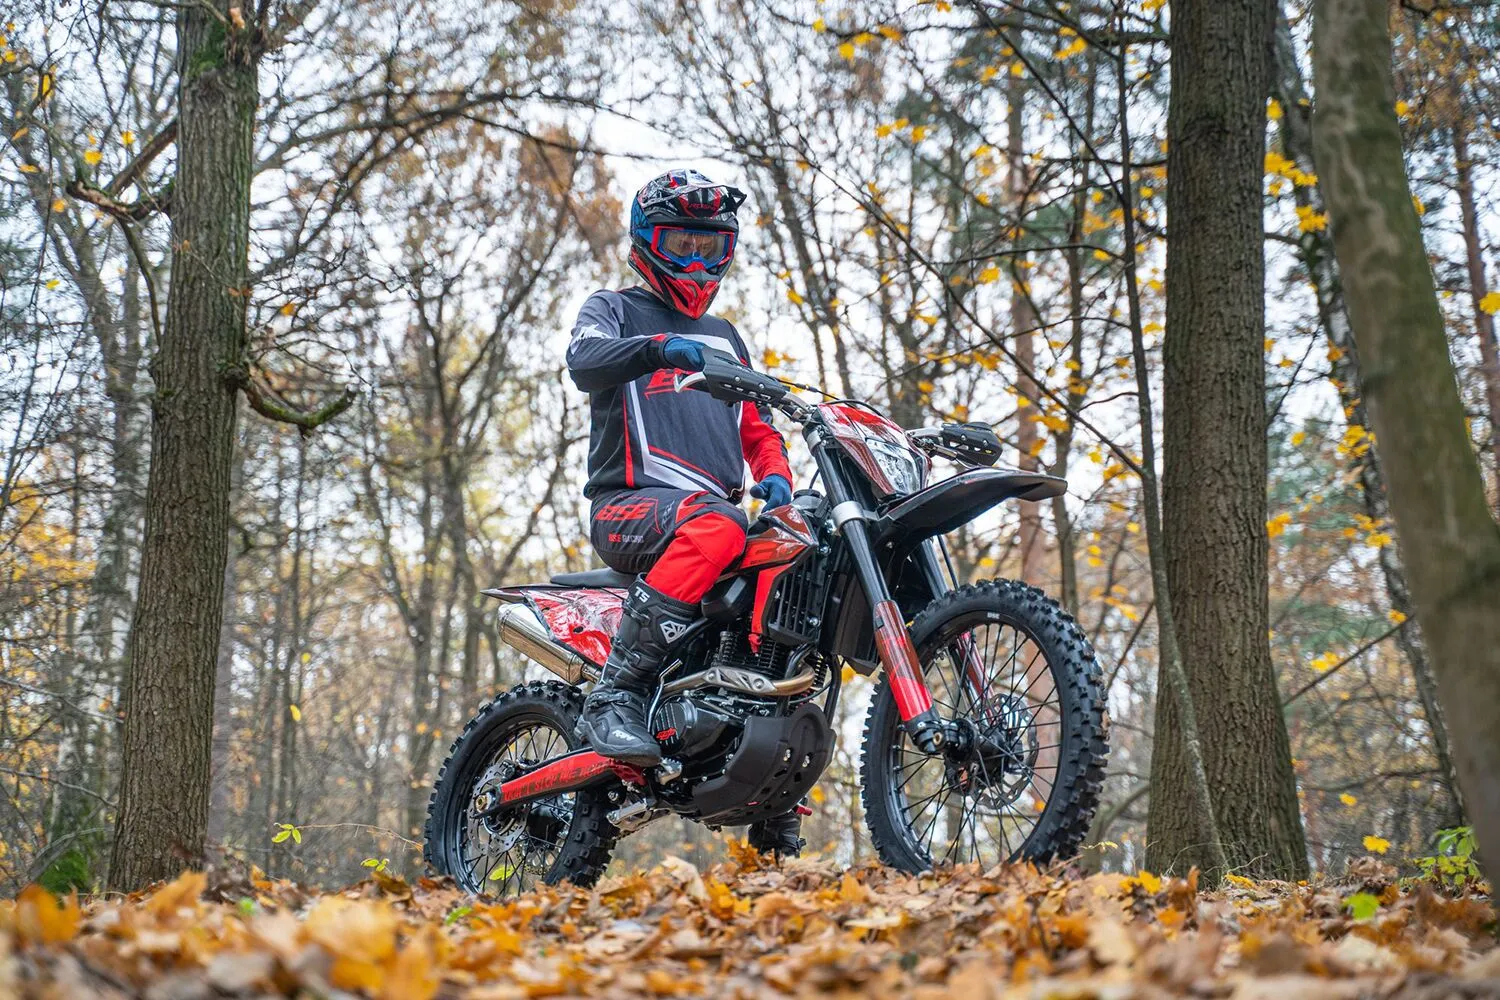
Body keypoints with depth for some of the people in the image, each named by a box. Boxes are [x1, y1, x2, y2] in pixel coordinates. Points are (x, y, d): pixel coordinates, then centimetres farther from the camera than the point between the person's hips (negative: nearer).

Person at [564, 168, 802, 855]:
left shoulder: (725, 337, 32)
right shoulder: (617, 309, 12)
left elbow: (757, 426, 31)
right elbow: (585, 359, -11)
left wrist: (773, 473, 7)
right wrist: (663, 348, -31)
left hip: (716, 509, 7)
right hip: (629, 505, -7)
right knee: (713, 526, -38)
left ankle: (776, 832, 1)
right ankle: (612, 696, -36)